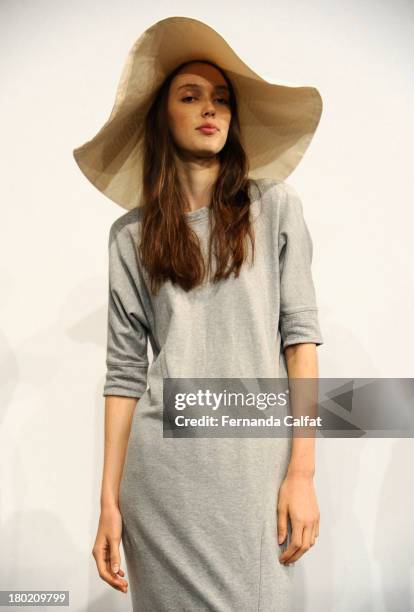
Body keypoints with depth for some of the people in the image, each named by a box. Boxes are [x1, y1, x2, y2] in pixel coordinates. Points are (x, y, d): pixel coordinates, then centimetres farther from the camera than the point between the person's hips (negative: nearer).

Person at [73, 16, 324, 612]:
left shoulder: (276, 206, 5)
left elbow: (299, 333, 0)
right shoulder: (130, 234, 7)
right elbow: (125, 369, 5)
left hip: (256, 462, 0)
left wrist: (303, 472, -6)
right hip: (162, 469, 1)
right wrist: (110, 498, 1)